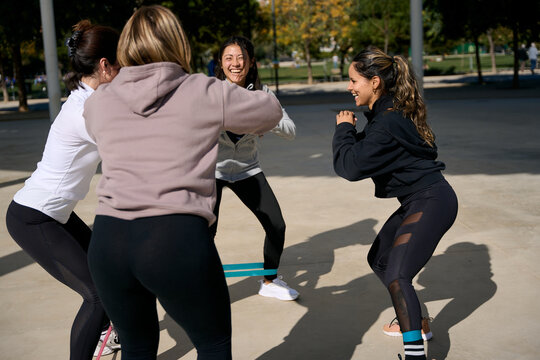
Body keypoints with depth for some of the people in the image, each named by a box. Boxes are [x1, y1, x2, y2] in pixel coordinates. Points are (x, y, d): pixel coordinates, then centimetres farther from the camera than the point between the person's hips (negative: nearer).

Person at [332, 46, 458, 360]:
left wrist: (344, 129, -11)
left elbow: (351, 167, -26)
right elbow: (366, 155, 16)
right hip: (418, 200, 11)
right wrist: (350, 132, -2)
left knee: (397, 275, -18)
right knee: (379, 259, 21)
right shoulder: (390, 112, 8)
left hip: (431, 202, -11)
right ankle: (413, 319, 38)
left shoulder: (388, 122, -23)